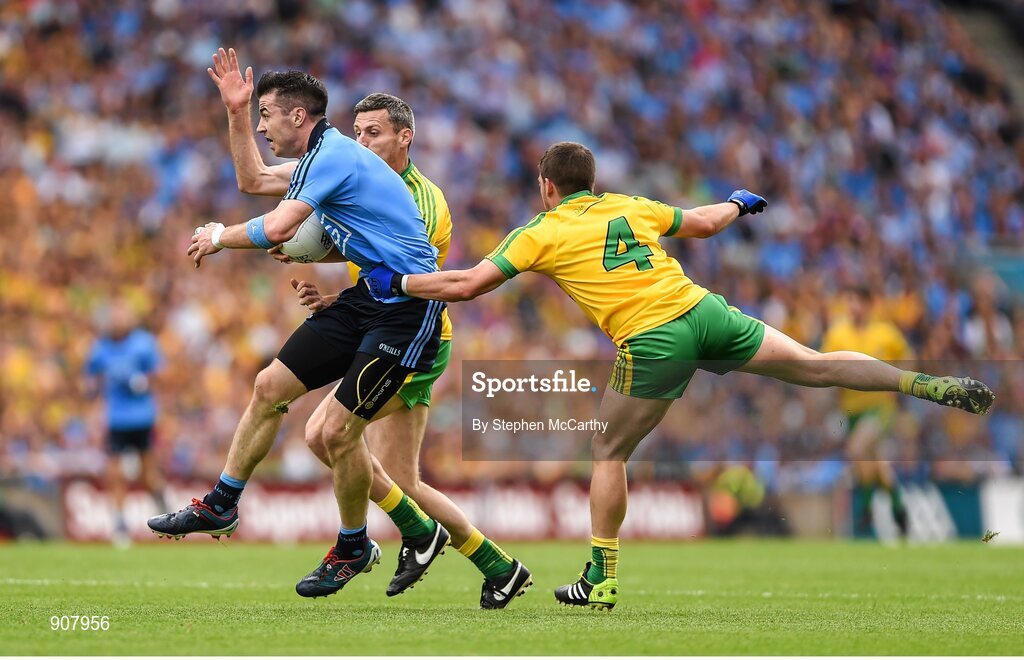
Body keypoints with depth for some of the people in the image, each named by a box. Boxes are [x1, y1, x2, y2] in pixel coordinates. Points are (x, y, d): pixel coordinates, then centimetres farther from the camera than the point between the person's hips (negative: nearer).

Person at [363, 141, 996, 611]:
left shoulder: (541, 233, 7)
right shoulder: (630, 206, 19)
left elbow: (467, 285, 3)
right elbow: (707, 222, 30)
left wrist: (396, 282, 15)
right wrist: (739, 202, 52)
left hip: (652, 343, -4)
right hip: (705, 311, 4)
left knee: (609, 453, 11)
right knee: (817, 365, 9)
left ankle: (601, 580, 11)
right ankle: (933, 385, -2)